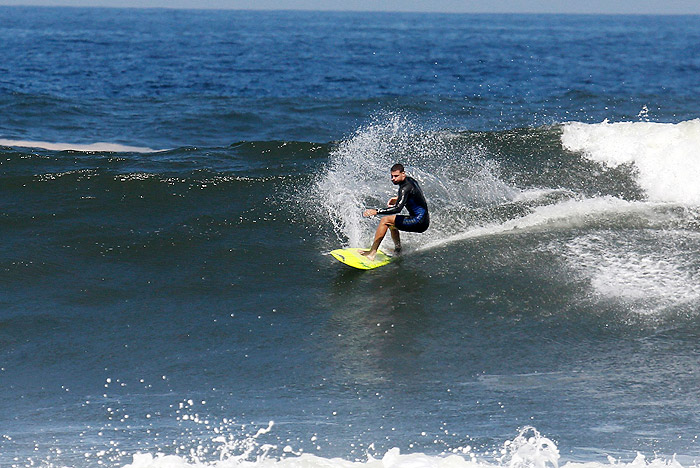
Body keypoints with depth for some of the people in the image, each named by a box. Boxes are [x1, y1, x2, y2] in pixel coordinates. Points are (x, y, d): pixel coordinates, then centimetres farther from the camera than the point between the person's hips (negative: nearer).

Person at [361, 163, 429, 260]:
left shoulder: (405, 187, -20)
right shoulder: (410, 180, 9)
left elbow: (398, 209, -33)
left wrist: (376, 212, -38)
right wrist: (397, 199, 17)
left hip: (419, 222, -10)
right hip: (424, 220, 10)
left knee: (385, 221, -12)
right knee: (392, 224, 28)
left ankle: (372, 252, -15)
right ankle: (398, 250, 30)